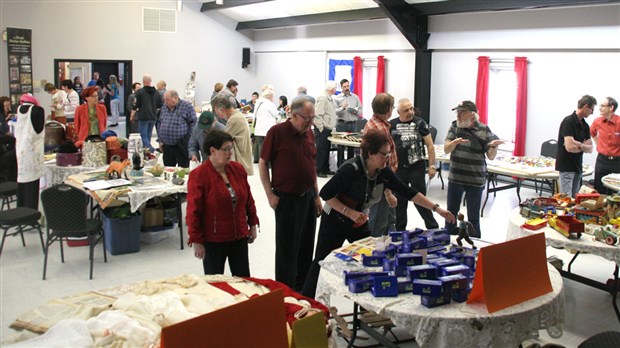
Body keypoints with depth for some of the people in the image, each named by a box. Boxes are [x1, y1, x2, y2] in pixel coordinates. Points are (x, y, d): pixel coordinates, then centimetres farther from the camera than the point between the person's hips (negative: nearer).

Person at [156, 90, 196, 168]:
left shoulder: (187, 106, -7)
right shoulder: (164, 107, 12)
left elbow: (193, 123, -9)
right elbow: (159, 123, 18)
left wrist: (188, 139, -11)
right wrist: (160, 140, 13)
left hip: (181, 146, -6)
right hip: (166, 146, 6)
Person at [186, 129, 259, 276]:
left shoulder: (238, 169, 2)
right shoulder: (198, 175, -13)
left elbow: (248, 199, 12)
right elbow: (194, 211, -12)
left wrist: (252, 224, 13)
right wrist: (196, 241, -12)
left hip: (239, 236, 5)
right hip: (213, 240, -4)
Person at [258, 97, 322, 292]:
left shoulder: (309, 133, 8)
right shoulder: (277, 132, -11)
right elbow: (263, 163, -7)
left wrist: (316, 196, 16)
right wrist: (270, 195, -11)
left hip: (308, 197, 6)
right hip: (286, 199, -6)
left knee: (306, 247, 15)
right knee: (287, 249, 3)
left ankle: (302, 289, 32)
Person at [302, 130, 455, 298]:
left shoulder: (384, 172, -9)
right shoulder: (351, 169, -28)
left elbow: (407, 192, -7)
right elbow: (326, 193, -25)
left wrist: (437, 208, -12)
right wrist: (349, 212, -29)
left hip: (359, 222, 6)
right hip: (335, 221, -6)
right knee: (323, 262, 2)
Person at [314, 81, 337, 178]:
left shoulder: (330, 99, 16)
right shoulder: (322, 98, -16)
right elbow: (317, 115, -20)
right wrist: (321, 128, -19)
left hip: (328, 129, 10)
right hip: (322, 129, -10)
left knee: (326, 149, 14)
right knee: (321, 150, -6)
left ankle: (325, 169, 21)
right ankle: (318, 170, 0)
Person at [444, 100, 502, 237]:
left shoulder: (484, 130, -7)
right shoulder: (455, 126, 2)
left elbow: (491, 156, -4)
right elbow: (446, 149, -4)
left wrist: (494, 146, -25)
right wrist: (455, 142, -24)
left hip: (475, 181, -3)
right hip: (454, 178, 4)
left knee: (473, 217, 5)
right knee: (451, 212, 15)